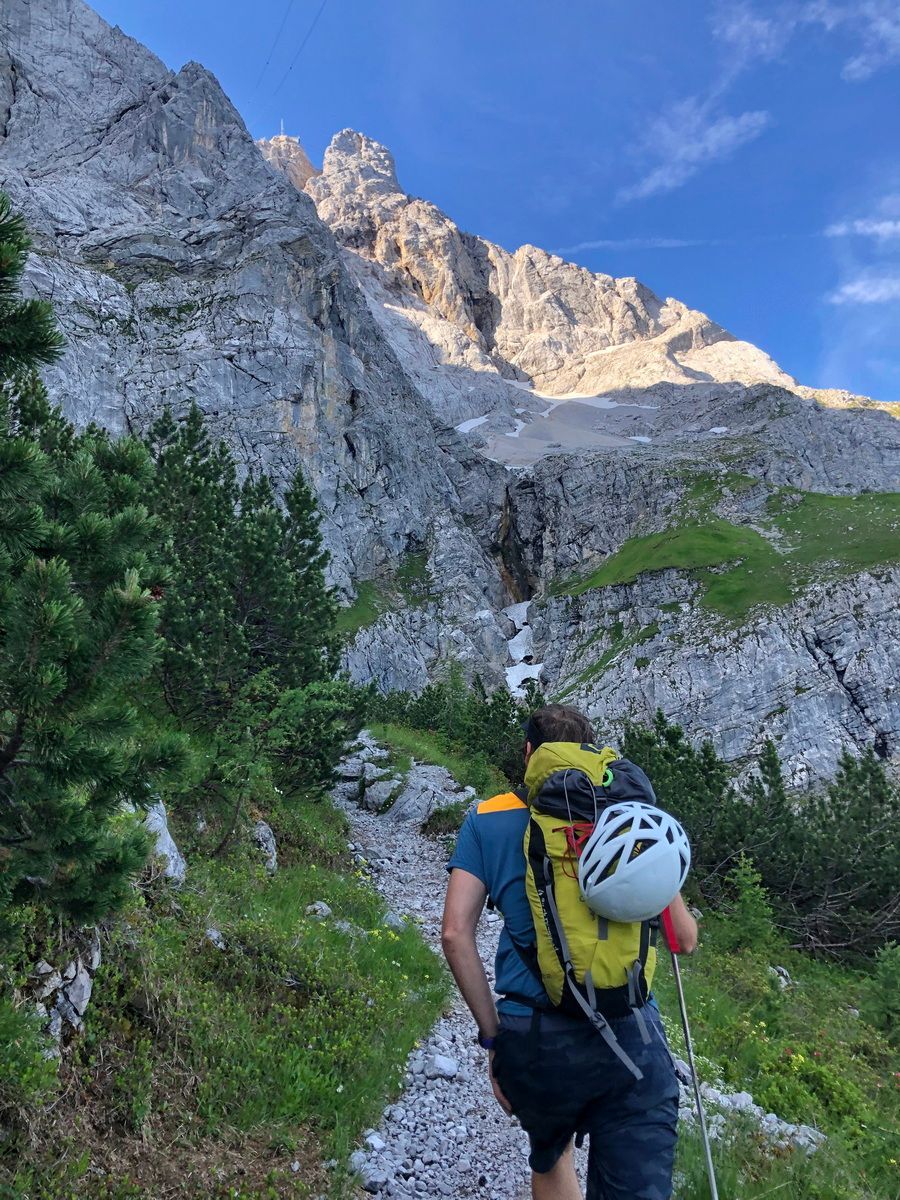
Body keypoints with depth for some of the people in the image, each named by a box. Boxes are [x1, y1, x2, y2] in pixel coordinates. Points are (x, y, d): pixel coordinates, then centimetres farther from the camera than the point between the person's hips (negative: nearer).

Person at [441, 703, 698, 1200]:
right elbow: (685, 938, 8)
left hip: (534, 1040, 1)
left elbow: (455, 933, -1)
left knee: (550, 1156, 30)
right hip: (632, 1038, -1)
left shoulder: (488, 820, 6)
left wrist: (492, 1035, 8)